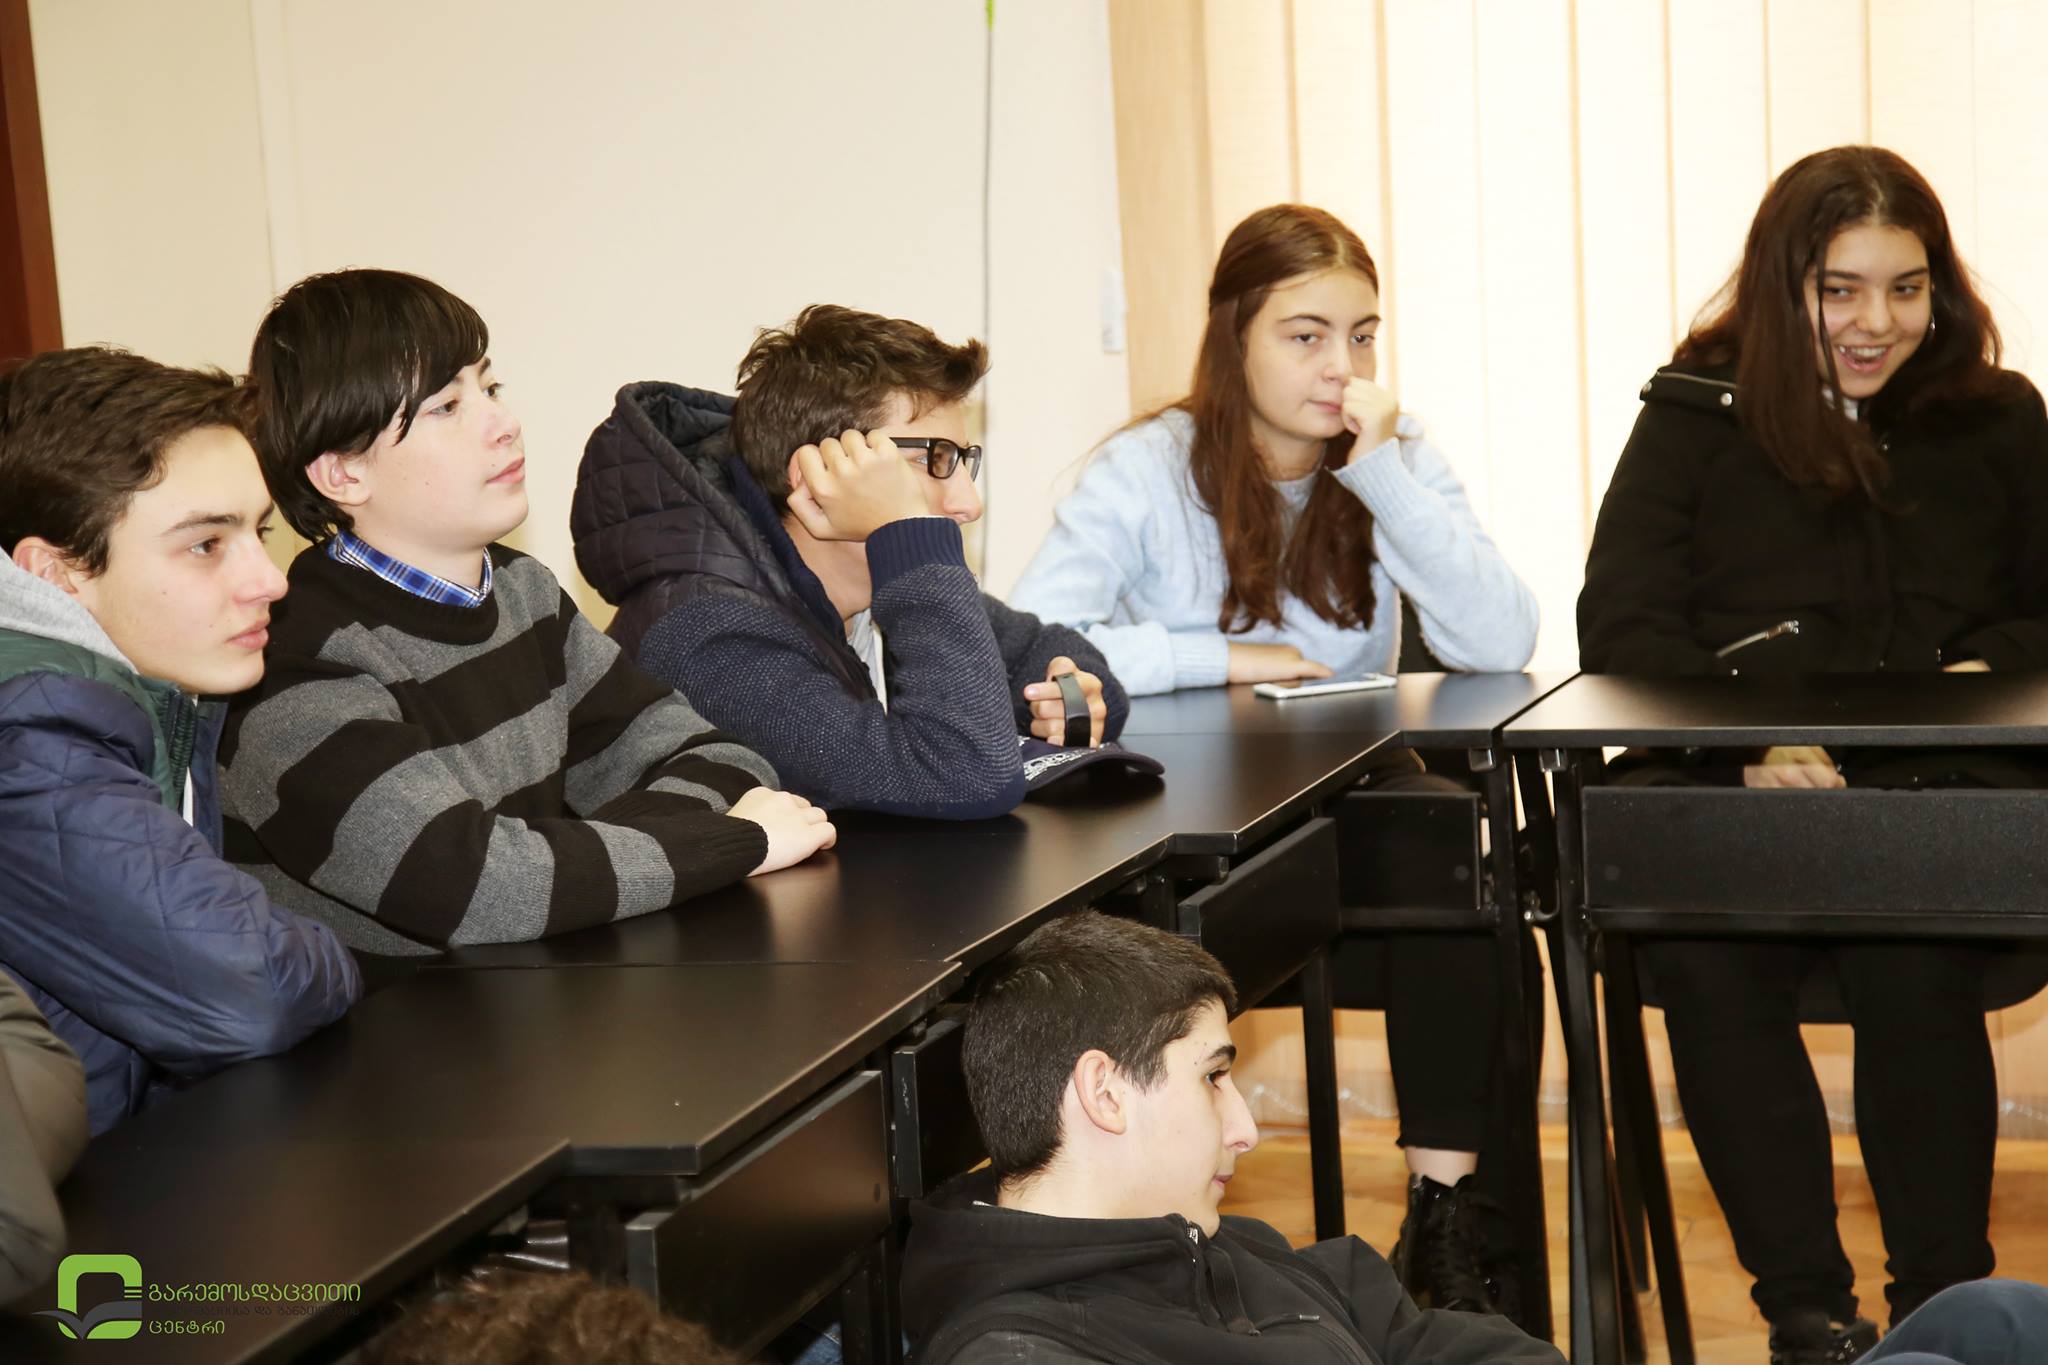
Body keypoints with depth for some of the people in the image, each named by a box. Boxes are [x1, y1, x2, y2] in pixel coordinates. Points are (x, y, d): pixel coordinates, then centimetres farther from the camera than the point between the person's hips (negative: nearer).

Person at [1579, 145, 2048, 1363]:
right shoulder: (1695, 419, 11)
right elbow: (1622, 628, 2)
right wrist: (1749, 743, -15)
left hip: (1945, 790, 0)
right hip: (1728, 786, 0)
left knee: (1911, 952, -34)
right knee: (1706, 952, -34)